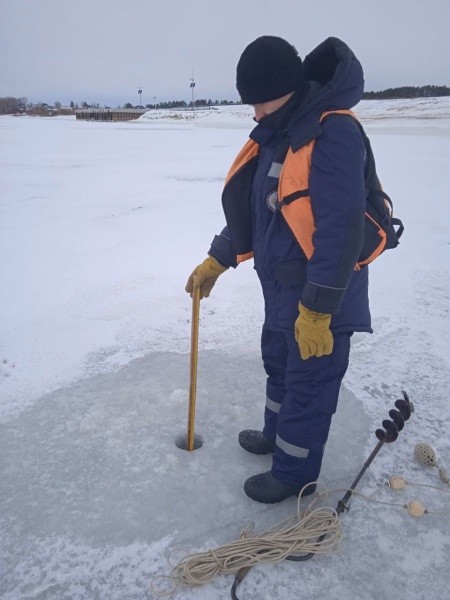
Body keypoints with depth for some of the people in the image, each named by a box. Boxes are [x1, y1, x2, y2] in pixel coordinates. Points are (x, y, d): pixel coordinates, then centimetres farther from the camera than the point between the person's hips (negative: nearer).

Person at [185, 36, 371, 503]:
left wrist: (316, 309, -25)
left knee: (309, 382, 6)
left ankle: (295, 472, 27)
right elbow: (251, 207, 14)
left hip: (323, 294, -9)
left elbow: (341, 229, -27)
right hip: (282, 285, 9)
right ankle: (276, 433, 47)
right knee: (278, 361, 23)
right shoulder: (274, 134, 7)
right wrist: (215, 262, 13)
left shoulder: (333, 133, -22)